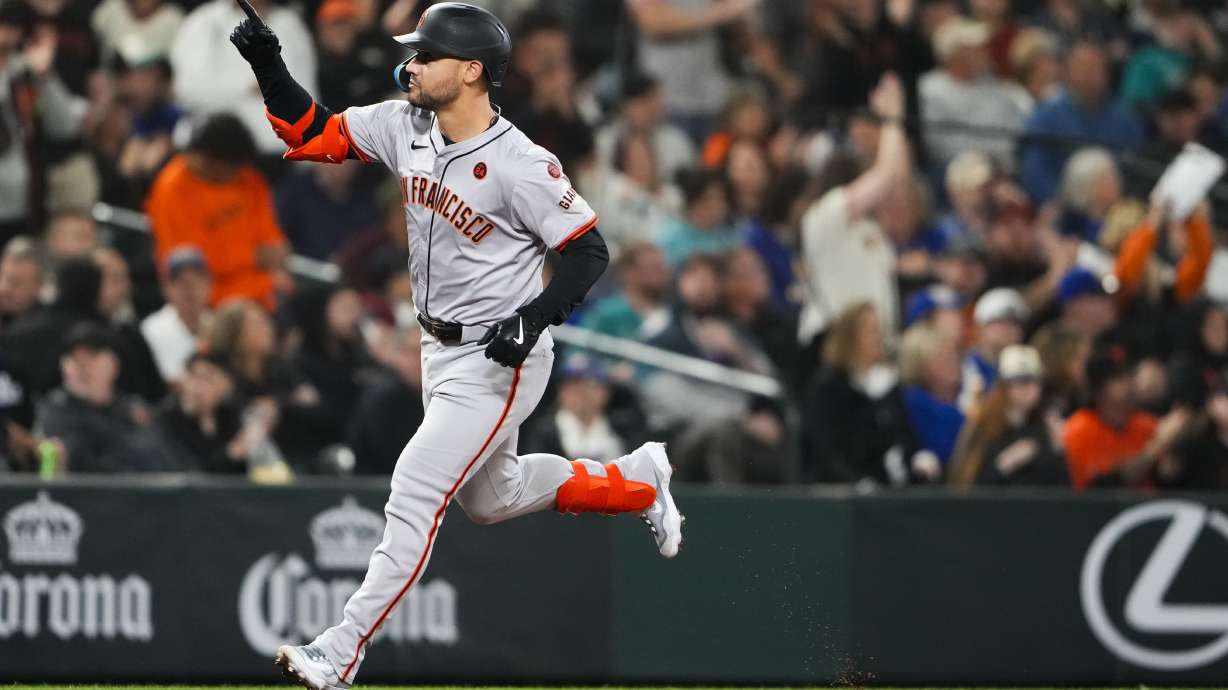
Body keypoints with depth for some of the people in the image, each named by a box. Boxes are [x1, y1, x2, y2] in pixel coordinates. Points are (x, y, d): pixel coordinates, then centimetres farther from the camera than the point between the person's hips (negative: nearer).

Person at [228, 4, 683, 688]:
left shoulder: (522, 165, -24)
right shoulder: (405, 127, -3)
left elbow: (589, 250, -17)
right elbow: (313, 134, 3)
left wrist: (534, 317, -30)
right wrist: (268, 65, -11)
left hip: (500, 360, -9)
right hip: (441, 350, 9)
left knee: (415, 492, -14)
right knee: (492, 498, 24)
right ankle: (637, 481, 44)